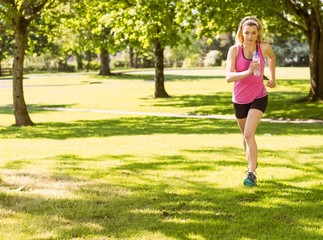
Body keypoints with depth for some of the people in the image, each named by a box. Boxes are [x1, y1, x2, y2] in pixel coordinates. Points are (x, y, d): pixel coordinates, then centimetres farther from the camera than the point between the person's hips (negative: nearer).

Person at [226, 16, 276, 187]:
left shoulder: (264, 47, -13)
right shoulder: (234, 50, -17)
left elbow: (272, 58, 13)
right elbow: (228, 77, -28)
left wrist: (272, 78, 16)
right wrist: (248, 72, -42)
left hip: (258, 97, -2)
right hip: (239, 100, 2)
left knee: (249, 134, -20)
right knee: (246, 135, 20)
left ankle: (251, 173, -19)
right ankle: (252, 163, 46)